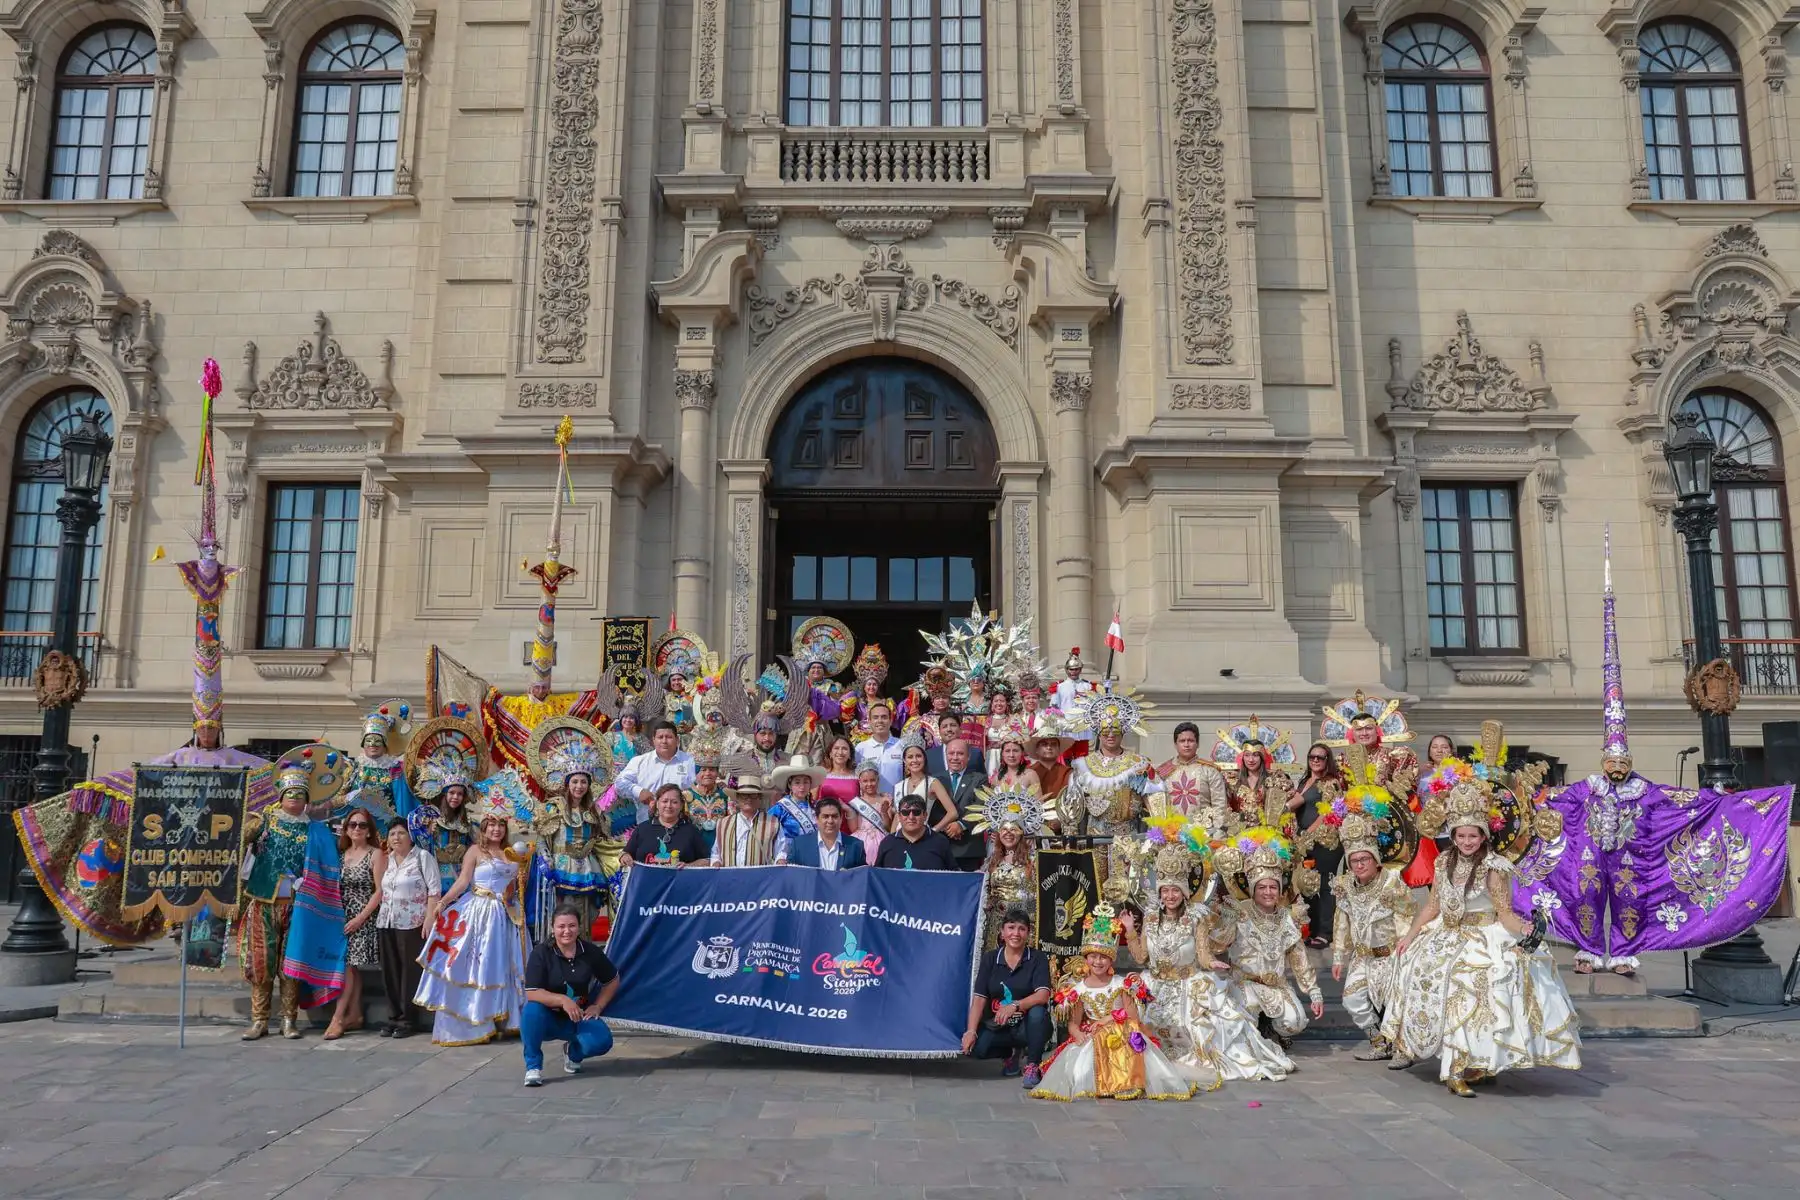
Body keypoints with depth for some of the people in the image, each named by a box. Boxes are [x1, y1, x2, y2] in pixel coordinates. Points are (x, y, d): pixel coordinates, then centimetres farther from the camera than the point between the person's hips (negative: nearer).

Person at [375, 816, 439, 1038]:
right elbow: (381, 890, 22)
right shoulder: (387, 859, 15)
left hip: (412, 924, -6)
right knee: (390, 972, 7)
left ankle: (406, 1020, 4)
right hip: (386, 923, 6)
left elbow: (434, 889, -8)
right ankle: (393, 1017, 16)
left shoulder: (422, 857, -4)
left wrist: (430, 918, -16)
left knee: (410, 972, -2)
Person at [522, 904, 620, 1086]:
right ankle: (533, 1066, -16)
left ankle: (573, 1053, 13)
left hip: (578, 1018, 2)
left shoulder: (591, 952, -6)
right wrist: (562, 1000, -36)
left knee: (602, 1040, -25)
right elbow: (532, 993, -24)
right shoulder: (541, 953, -16)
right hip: (548, 1018, -2)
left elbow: (613, 980, 8)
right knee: (531, 1010, -35)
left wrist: (598, 1006, -3)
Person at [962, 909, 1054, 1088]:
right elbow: (979, 998, -6)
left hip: (1028, 1026, -3)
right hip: (998, 1027, 3)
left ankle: (1032, 1066, -11)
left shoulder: (1038, 958, -6)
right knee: (975, 1047, -24)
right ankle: (1012, 1052, 9)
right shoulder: (989, 959, 1)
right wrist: (971, 1031, -19)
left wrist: (1015, 1006, -36)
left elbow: (1043, 995, -20)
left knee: (1037, 1012, -34)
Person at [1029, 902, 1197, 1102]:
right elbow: (1073, 1023, 2)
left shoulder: (1122, 984, 1)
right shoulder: (1078, 988, 4)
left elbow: (1133, 1017, -4)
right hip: (1091, 1040, 1)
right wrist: (1078, 1034, -21)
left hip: (1121, 1038, -1)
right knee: (1080, 1061, -30)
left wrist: (1108, 1019, -14)